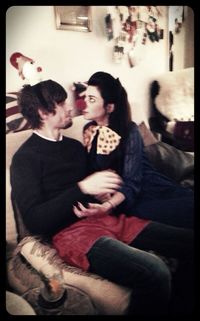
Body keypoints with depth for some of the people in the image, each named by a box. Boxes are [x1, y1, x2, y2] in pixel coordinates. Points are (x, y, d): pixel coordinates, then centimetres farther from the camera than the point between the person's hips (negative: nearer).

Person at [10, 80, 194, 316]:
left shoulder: (74, 146, 20)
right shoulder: (25, 158, -2)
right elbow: (34, 221, -12)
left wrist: (104, 193, -1)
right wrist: (82, 189, -19)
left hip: (107, 217, 8)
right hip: (72, 232, -7)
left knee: (189, 242, -5)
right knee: (155, 273, -31)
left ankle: (177, 307, 13)